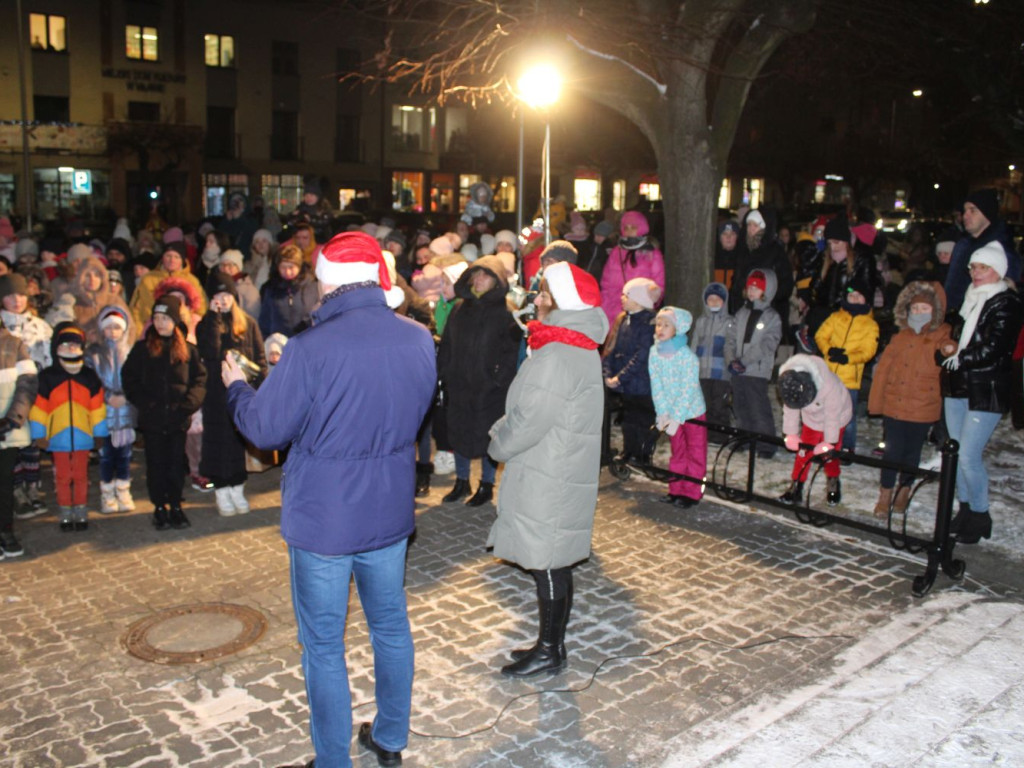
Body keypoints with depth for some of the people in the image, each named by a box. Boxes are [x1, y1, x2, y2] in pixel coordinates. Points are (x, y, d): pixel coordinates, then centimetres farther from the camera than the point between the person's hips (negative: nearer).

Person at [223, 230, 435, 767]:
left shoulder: (311, 349, -22)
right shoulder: (418, 340, -7)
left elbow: (265, 429, -12)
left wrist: (236, 387, 8)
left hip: (322, 521, -5)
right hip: (390, 513, 5)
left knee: (323, 646, 12)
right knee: (391, 627, 22)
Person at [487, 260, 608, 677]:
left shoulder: (557, 355, -22)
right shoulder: (580, 346, 11)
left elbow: (529, 420, -21)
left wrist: (498, 444, -3)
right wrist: (504, 433, 7)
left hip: (548, 481, -10)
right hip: (560, 473, 10)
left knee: (548, 566, 2)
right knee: (552, 565, 17)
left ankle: (549, 651, 15)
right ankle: (551, 643, 29)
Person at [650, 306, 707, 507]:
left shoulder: (687, 355, -21)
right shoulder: (655, 353, -6)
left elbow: (688, 390, -22)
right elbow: (656, 385, -5)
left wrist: (676, 417, -23)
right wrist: (663, 413, -10)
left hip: (691, 411, -5)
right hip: (671, 411, 5)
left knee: (695, 453, 3)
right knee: (677, 453, 15)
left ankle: (692, 493, 11)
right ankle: (676, 490, 23)